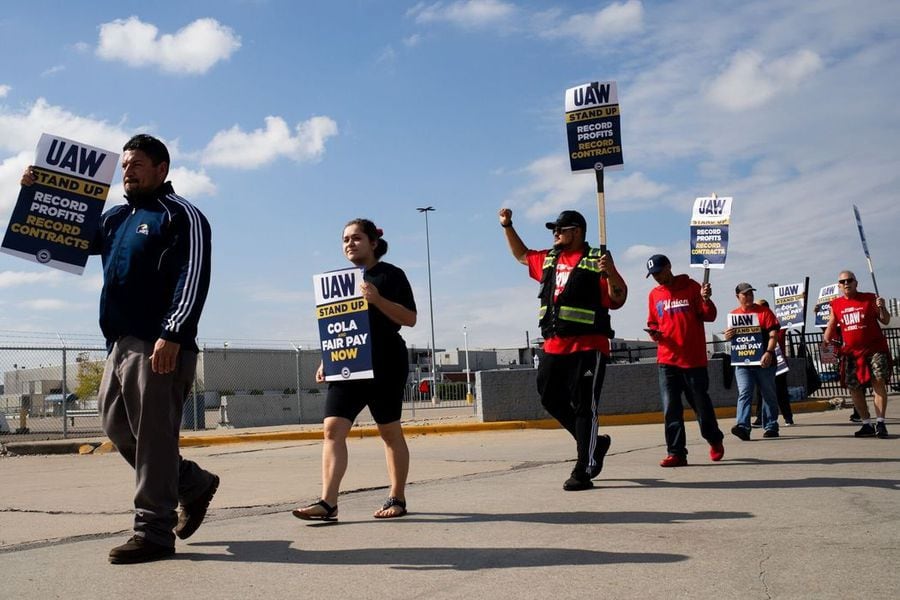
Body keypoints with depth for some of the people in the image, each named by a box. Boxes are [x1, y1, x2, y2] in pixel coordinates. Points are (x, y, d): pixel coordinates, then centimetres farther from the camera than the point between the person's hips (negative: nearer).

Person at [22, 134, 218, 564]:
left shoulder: (181, 215, -2)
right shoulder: (116, 218, 24)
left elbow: (194, 277, -14)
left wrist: (172, 334, -24)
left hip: (160, 346, -9)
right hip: (120, 344, 9)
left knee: (153, 436, -8)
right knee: (117, 426, 13)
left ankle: (153, 532, -1)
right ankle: (194, 484, 26)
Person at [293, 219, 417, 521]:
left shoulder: (391, 275, -1)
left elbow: (410, 318, -7)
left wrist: (378, 299, -21)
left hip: (385, 366, -5)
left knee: (390, 431, 4)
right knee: (333, 430, -7)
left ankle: (397, 499, 14)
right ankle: (328, 502, -11)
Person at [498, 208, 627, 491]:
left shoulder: (596, 261, -5)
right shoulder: (548, 260, 15)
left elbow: (618, 299, -10)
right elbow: (522, 255, 33)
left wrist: (610, 272, -27)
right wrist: (507, 226, 25)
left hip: (588, 348, -8)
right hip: (554, 347, 8)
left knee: (583, 406, -5)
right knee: (551, 400, 13)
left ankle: (583, 471, 0)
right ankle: (593, 444, 30)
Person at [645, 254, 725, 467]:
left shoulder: (691, 287, 0)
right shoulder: (654, 295, 12)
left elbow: (709, 316, 0)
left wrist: (706, 300, -19)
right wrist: (654, 332, -1)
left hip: (694, 358, -3)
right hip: (667, 359, 3)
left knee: (701, 403, 8)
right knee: (670, 408, -4)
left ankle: (715, 440, 32)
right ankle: (676, 453, 0)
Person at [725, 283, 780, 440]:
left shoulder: (764, 311, 1)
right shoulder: (734, 315, 11)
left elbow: (773, 334, -6)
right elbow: (730, 335, 19)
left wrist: (769, 352, -21)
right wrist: (728, 336, -7)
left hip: (763, 362, -2)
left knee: (768, 395, 7)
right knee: (744, 393, -11)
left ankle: (771, 427, 17)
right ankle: (743, 427, -21)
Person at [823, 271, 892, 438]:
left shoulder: (869, 298, 0)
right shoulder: (836, 304, 9)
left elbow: (885, 321, 2)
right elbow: (831, 326, 17)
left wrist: (882, 308, -17)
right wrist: (826, 340, 0)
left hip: (874, 348, -4)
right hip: (851, 352, 4)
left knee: (879, 383, -13)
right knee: (853, 387, 4)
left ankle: (880, 423, -11)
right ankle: (867, 424, 14)